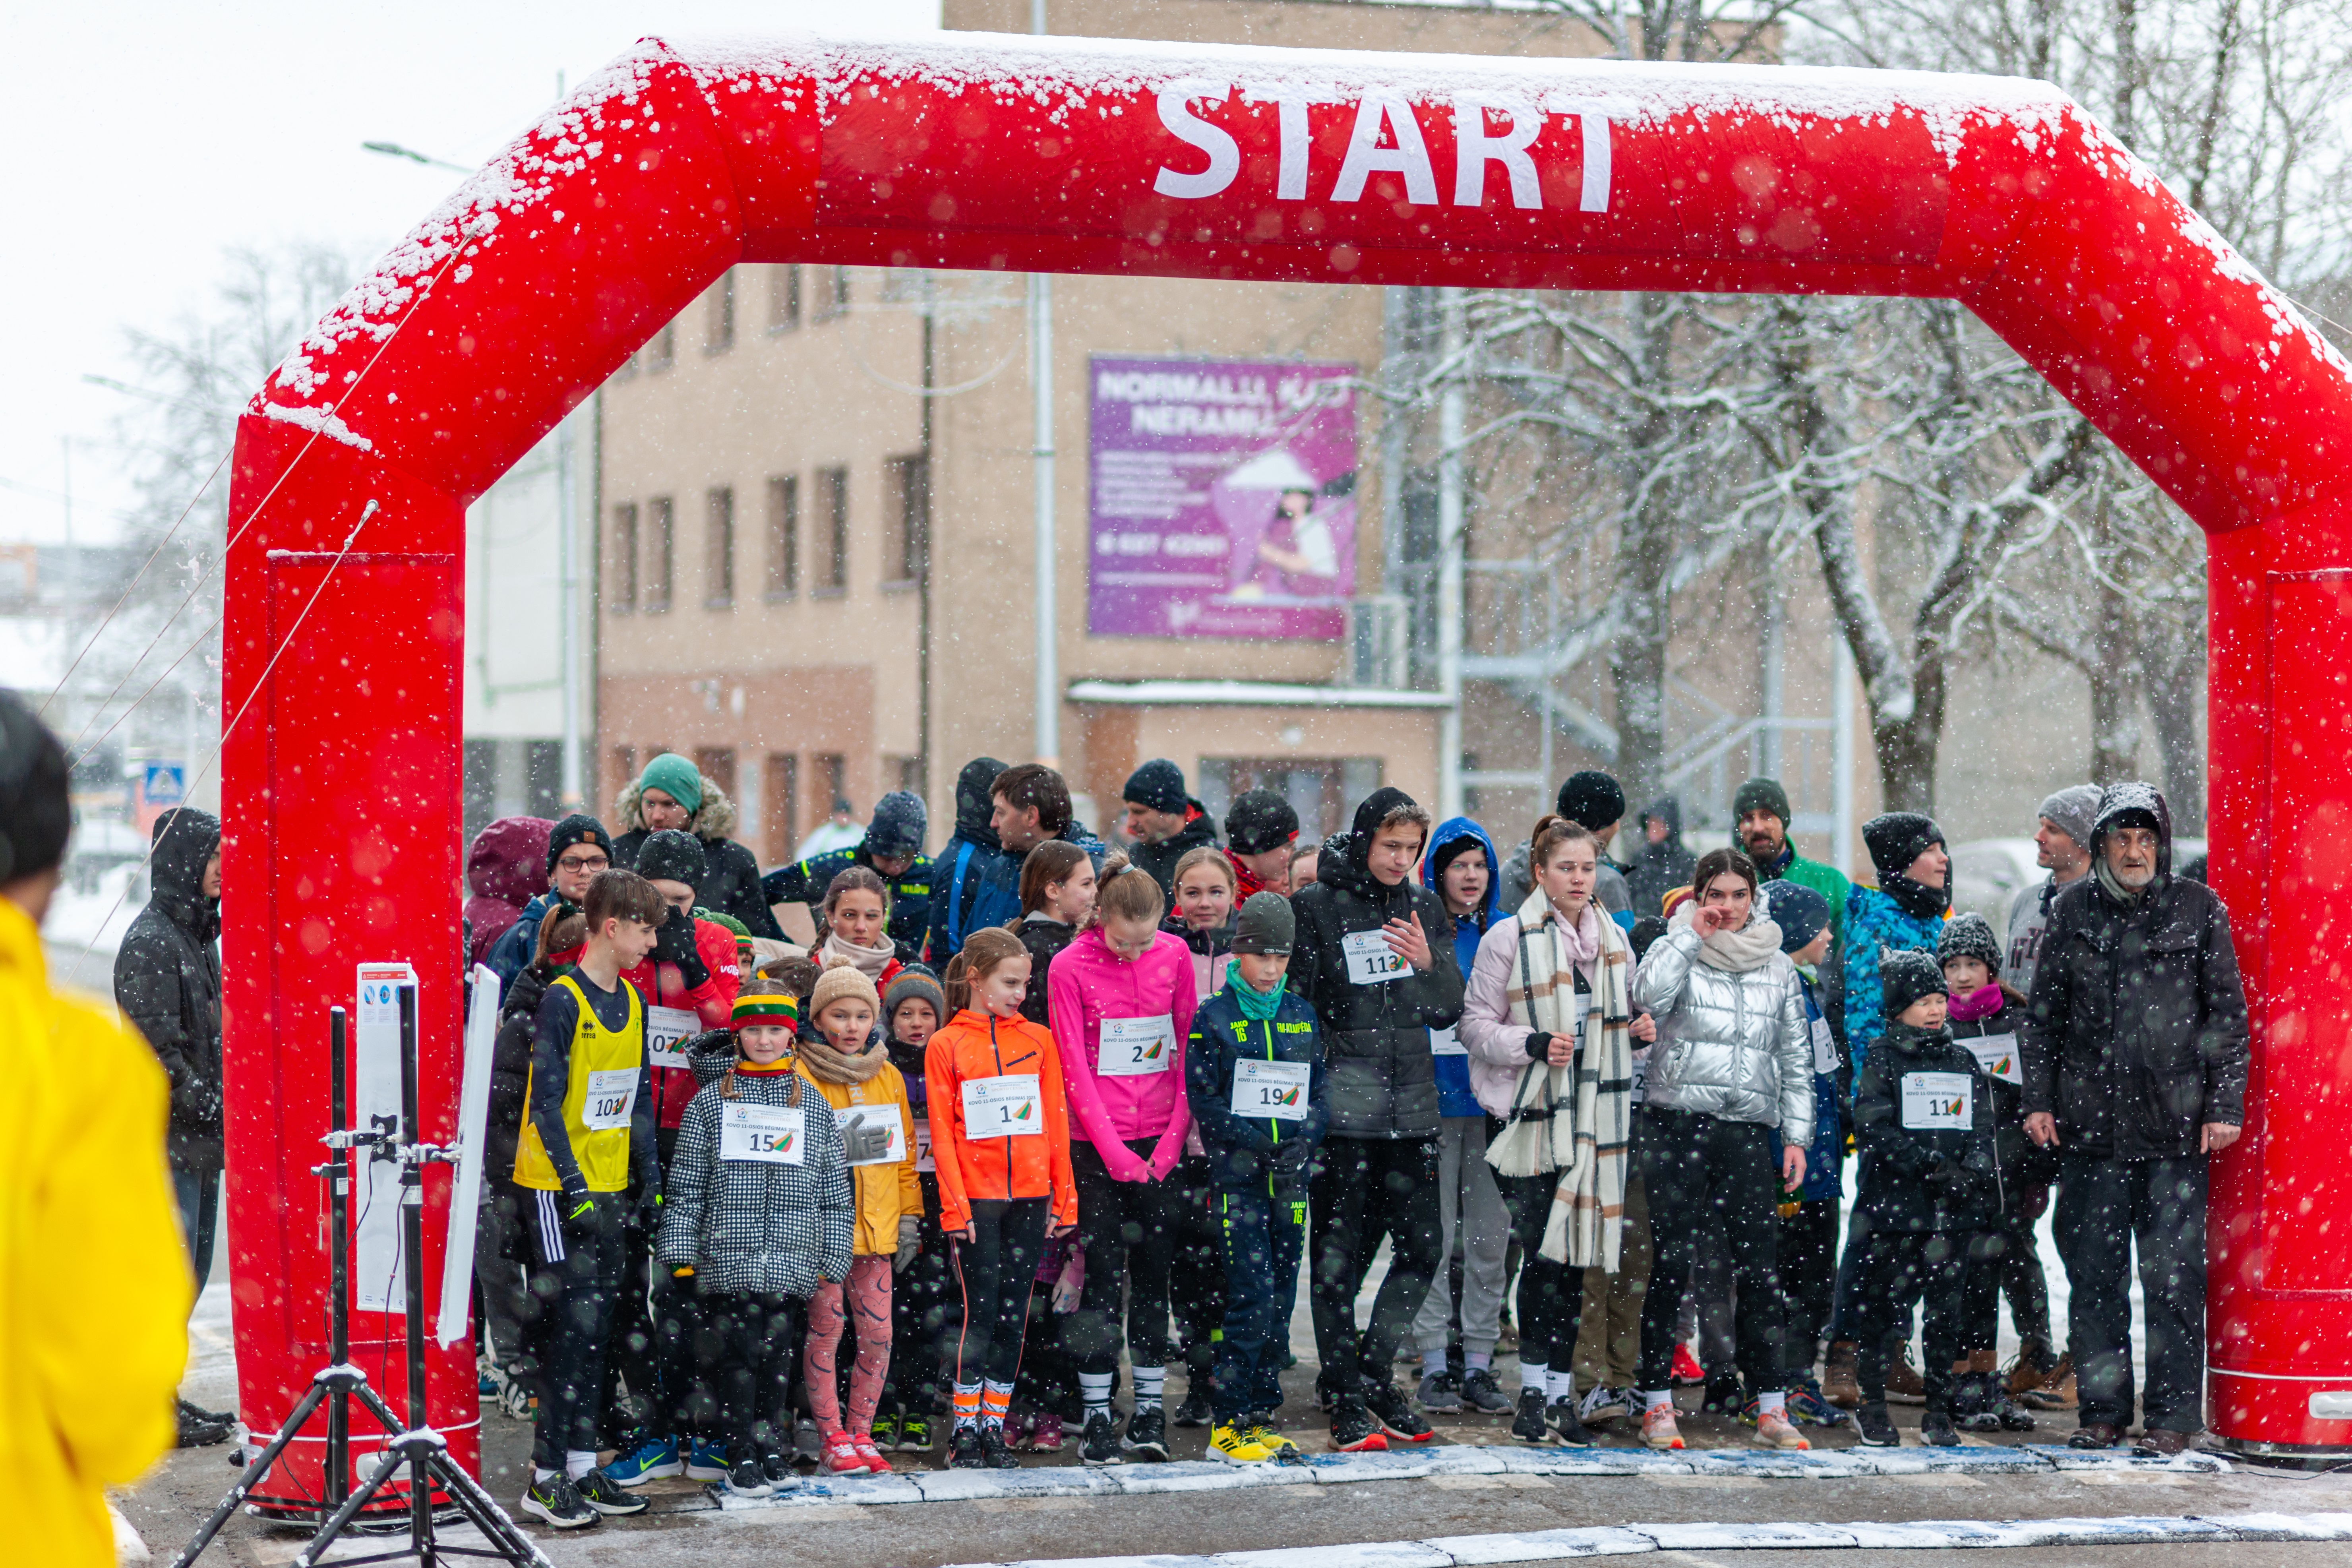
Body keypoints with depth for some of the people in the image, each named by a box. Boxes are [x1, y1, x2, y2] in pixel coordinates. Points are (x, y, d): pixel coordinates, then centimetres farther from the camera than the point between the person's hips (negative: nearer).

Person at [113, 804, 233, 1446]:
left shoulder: (200, 936, 16)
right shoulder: (150, 942, -13)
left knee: (191, 1271, 12)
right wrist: (213, 1109, -17)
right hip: (165, 1136, -9)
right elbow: (158, 1051, -18)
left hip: (201, 1137, 9)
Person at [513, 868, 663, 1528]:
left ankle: (582, 1467, 15)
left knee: (596, 1327, 9)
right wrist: (573, 1185, -19)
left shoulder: (632, 1002, 10)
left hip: (608, 1187, 8)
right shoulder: (563, 1000, -13)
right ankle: (546, 1478, -4)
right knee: (571, 1325, -8)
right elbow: (547, 1102, -16)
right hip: (558, 1184, -8)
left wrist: (648, 1178, 9)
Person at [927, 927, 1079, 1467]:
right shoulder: (946, 1046, 1)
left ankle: (995, 1426, 11)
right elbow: (941, 1132, -1)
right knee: (980, 1311, -5)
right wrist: (955, 1206, -8)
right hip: (976, 1198, -3)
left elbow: (1056, 1122, 9)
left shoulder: (1037, 1039, 9)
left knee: (1014, 1313, 5)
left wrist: (1065, 1198, 5)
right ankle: (965, 1430, 2)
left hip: (1029, 1198, 3)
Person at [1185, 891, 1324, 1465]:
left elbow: (1321, 1090, 12)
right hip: (1237, 1176, -5)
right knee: (1252, 1297, -11)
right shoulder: (1212, 1019, -1)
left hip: (1289, 1178, 5)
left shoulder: (1302, 1017, 12)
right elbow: (1203, 1100, -6)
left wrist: (1302, 1139, -7)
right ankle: (1228, 1423, -5)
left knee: (1280, 1300, 6)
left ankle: (1260, 1417, 14)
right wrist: (1257, 1142, -16)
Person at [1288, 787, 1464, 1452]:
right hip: (1341, 1107, -4)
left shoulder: (1424, 906, 11)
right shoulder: (1317, 905, -3)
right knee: (1338, 1257, -1)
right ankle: (1346, 1402, 7)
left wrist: (1428, 963, -9)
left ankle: (1371, 1372, 21)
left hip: (1412, 1104, 5)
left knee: (1421, 1247, 4)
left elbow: (1448, 1011, 10)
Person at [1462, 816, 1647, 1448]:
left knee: (1575, 1258, 5)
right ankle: (1534, 1392, 1)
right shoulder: (1509, 939, -3)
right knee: (1542, 1254, -8)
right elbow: (1476, 1025, -3)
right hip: (1535, 1116, -5)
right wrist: (1534, 1045, -18)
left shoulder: (1613, 939, 13)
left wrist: (1640, 1031, 4)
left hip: (1598, 1116, 5)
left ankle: (1560, 1394, 10)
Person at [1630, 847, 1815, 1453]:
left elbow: (1797, 1059, 16)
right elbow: (1649, 996, -18)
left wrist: (1796, 1135, 10)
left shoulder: (1779, 969, 14)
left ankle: (1771, 1407, 2)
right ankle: (1657, 1403, 3)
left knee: (1759, 1266, -1)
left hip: (1749, 1130, 2)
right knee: (1671, 1264, -3)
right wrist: (1690, 936, -10)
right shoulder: (1679, 951, 4)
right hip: (1679, 1123, -2)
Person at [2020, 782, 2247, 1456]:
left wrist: (2225, 1107, -2)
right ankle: (2103, 1409, 14)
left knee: (2174, 1274, -3)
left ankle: (2173, 1414, 4)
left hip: (2175, 1124, -2)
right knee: (2094, 1273, 5)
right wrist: (2038, 1099, 6)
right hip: (2090, 1123, 2)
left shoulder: (2199, 909, 4)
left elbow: (2227, 1015, 4)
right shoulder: (2073, 911, 9)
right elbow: (2043, 1014, 13)